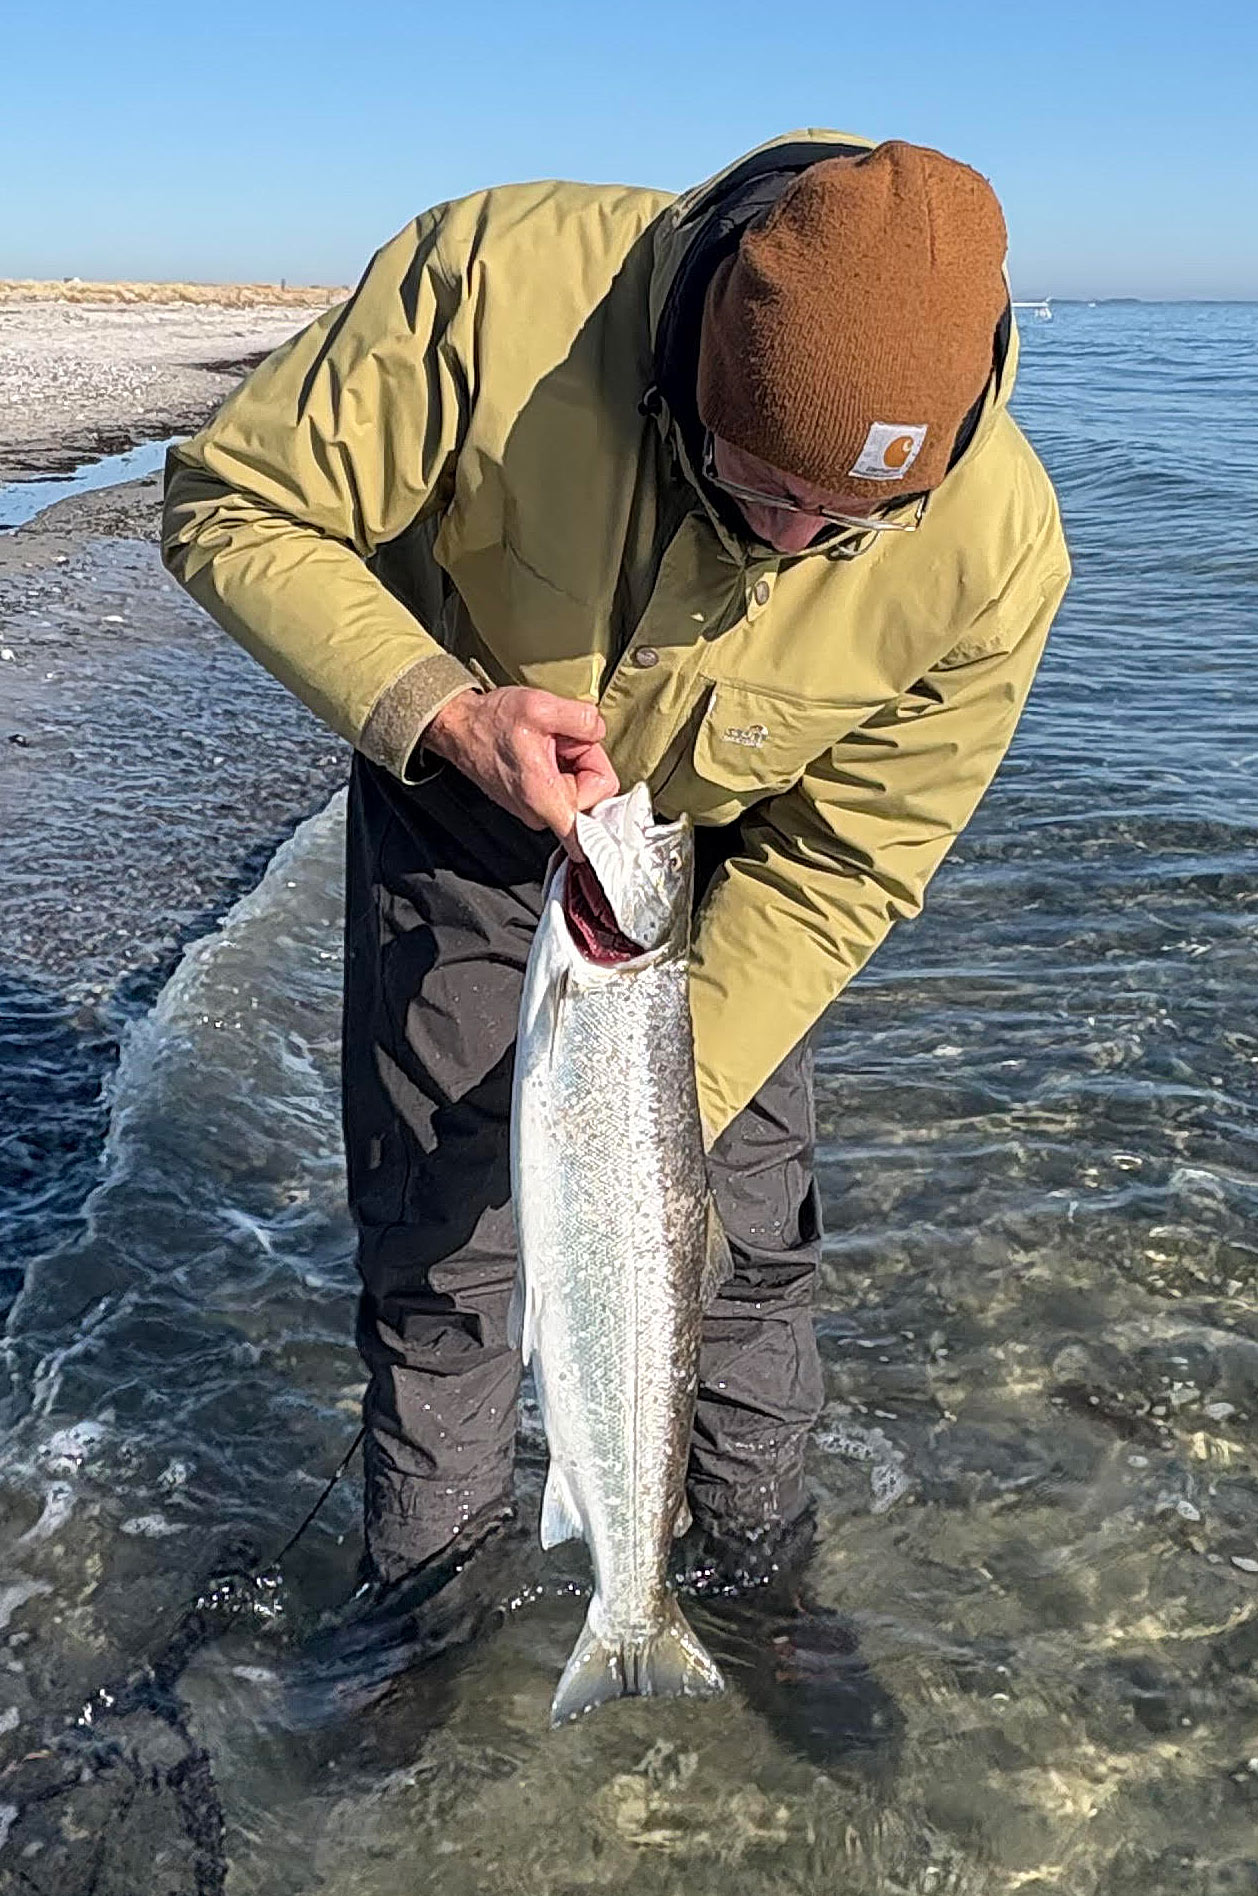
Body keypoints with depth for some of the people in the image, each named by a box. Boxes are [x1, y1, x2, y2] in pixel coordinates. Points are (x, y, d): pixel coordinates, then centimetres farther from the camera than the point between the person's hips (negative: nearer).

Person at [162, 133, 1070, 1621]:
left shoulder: (996, 553, -29)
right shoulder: (498, 280, -35)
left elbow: (840, 865, -18)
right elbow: (235, 505, -23)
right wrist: (443, 709, -37)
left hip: (715, 848, 1)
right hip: (455, 799, 0)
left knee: (745, 1230, 7)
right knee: (436, 1239, 5)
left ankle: (761, 1565, 36)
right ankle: (425, 1585, 32)